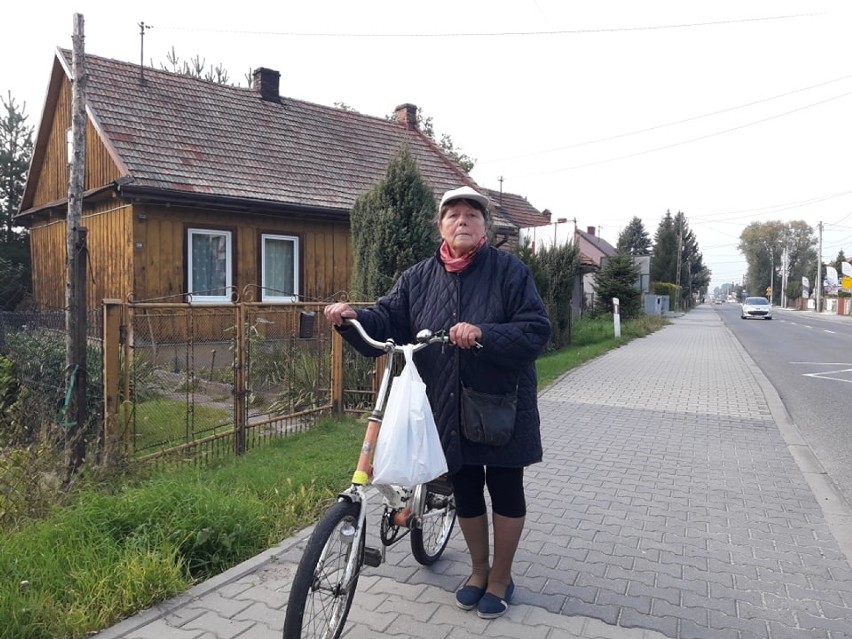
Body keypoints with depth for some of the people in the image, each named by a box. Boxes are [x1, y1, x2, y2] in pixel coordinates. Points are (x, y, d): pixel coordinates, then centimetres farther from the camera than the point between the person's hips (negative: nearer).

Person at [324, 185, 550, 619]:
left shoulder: (509, 270, -8)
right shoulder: (419, 278, 4)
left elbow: (536, 331, -15)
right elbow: (387, 321, 0)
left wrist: (484, 334, -29)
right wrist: (352, 318, -20)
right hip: (447, 411, 4)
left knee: (505, 492, 11)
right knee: (465, 492, 16)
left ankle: (501, 577, 33)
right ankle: (479, 570, 39)